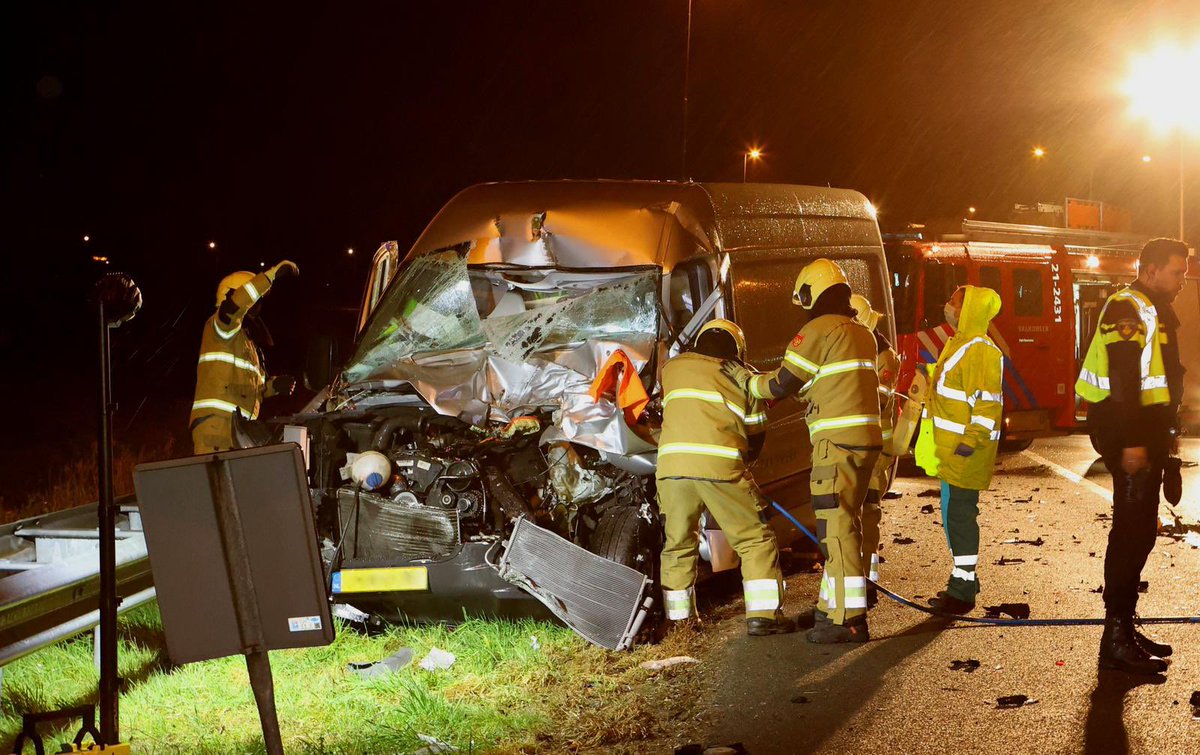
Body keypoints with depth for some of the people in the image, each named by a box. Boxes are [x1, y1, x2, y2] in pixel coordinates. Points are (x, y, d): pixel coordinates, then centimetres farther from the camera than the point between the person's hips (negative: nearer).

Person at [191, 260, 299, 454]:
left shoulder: (248, 339, 30)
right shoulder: (219, 325, 3)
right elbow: (234, 304, -21)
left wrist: (273, 385, 11)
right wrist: (273, 273, -19)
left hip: (239, 428, 9)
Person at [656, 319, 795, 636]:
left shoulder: (672, 368, 20)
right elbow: (755, 436, 18)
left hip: (672, 466, 3)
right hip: (721, 467, -3)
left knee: (677, 545, 17)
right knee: (755, 540, 8)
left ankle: (678, 620, 21)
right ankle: (762, 615, 1)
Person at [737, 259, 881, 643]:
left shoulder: (818, 331, -8)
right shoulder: (862, 335, 18)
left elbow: (782, 384, -3)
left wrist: (747, 381, 15)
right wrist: (801, 388, 28)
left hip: (838, 441, -9)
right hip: (866, 439, 9)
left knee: (837, 528, -10)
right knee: (842, 525, 17)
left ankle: (850, 621, -13)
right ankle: (831, 605, 26)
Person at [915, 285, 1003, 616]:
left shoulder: (979, 351, -18)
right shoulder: (959, 344, 15)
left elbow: (987, 404, -22)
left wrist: (970, 443, -24)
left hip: (966, 451, -10)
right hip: (950, 450, 10)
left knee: (959, 514, -6)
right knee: (955, 513, 16)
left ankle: (963, 590, 0)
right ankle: (964, 578, 26)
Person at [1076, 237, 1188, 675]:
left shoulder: (1154, 313, 19)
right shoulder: (1128, 310, -14)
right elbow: (1122, 380, -23)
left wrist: (1164, 434, 20)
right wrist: (1132, 442, -27)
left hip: (1146, 429, 10)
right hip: (1128, 430, -10)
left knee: (1137, 531, 13)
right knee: (1132, 532, -10)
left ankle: (1124, 628, 21)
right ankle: (1116, 640, -8)